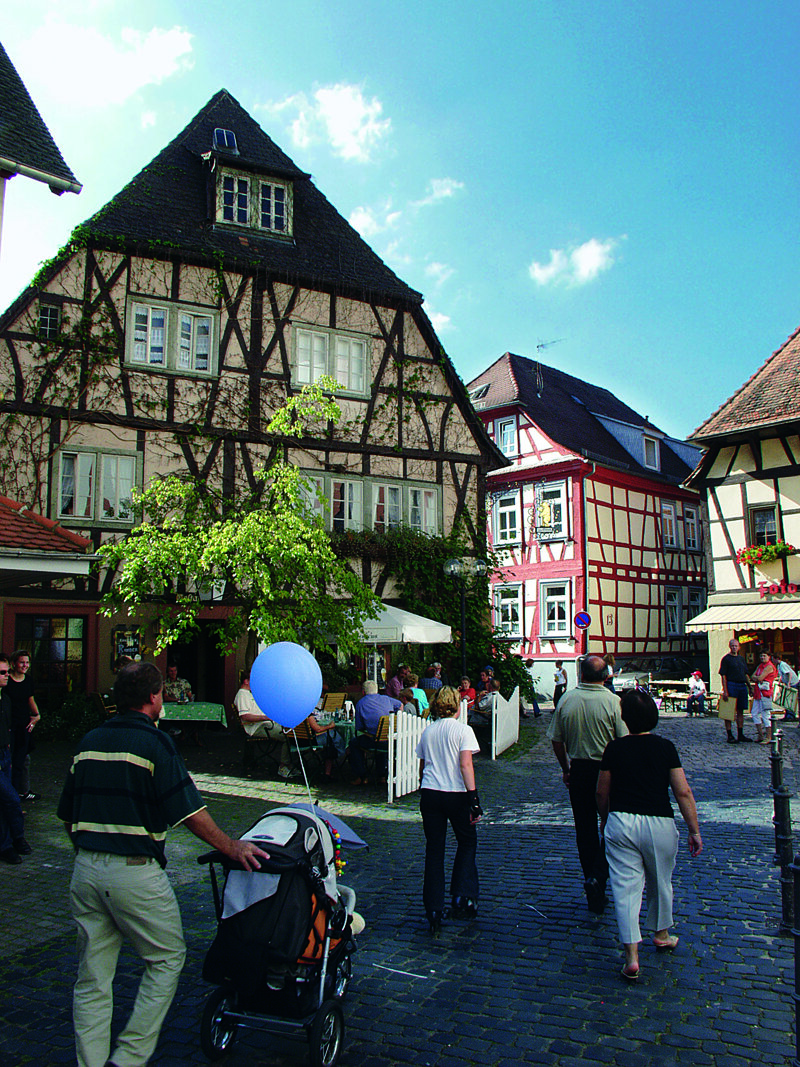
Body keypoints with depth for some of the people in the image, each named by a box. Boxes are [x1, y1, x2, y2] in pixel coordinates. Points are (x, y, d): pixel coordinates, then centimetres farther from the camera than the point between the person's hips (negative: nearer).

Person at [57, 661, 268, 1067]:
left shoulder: (89, 741, 8)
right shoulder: (153, 742, -12)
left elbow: (68, 815, 15)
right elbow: (189, 811, -14)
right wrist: (231, 847, -5)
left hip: (85, 869, 7)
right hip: (135, 871, -6)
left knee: (92, 976, 15)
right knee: (167, 958, 12)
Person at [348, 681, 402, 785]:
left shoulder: (360, 703, 4)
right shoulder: (386, 698, 14)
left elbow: (359, 728, 5)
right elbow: (400, 705, 33)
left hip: (374, 741, -4)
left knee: (353, 743, 19)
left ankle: (361, 777, 16)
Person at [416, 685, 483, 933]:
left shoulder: (427, 731, 10)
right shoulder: (463, 730, -4)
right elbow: (465, 766, -14)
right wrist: (474, 797, -14)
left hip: (430, 793, 4)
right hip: (456, 793, -3)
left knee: (434, 850, 8)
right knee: (467, 843, 17)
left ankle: (434, 910, 7)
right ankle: (462, 896, 6)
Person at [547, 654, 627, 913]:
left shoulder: (566, 700, -4)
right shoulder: (613, 702, -14)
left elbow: (557, 740, 3)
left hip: (578, 771, 3)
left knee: (584, 829, 14)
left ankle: (591, 879, 23)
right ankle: (598, 877, -5)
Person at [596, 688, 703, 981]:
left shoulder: (614, 749, -3)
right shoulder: (665, 747, -4)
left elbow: (602, 792, 4)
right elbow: (683, 793, -6)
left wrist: (605, 821, 21)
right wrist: (694, 830, 2)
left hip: (621, 823, -1)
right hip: (659, 824, 1)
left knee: (626, 886, 1)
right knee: (660, 882, 22)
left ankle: (631, 956, -2)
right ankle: (661, 934, 42)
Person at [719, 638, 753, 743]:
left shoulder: (741, 659, 16)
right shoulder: (726, 659, -4)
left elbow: (746, 674, 21)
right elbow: (723, 675, -9)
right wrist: (725, 691, -16)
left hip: (742, 686, 7)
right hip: (731, 685, -7)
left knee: (740, 711, 11)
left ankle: (740, 735, 18)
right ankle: (730, 735, 1)